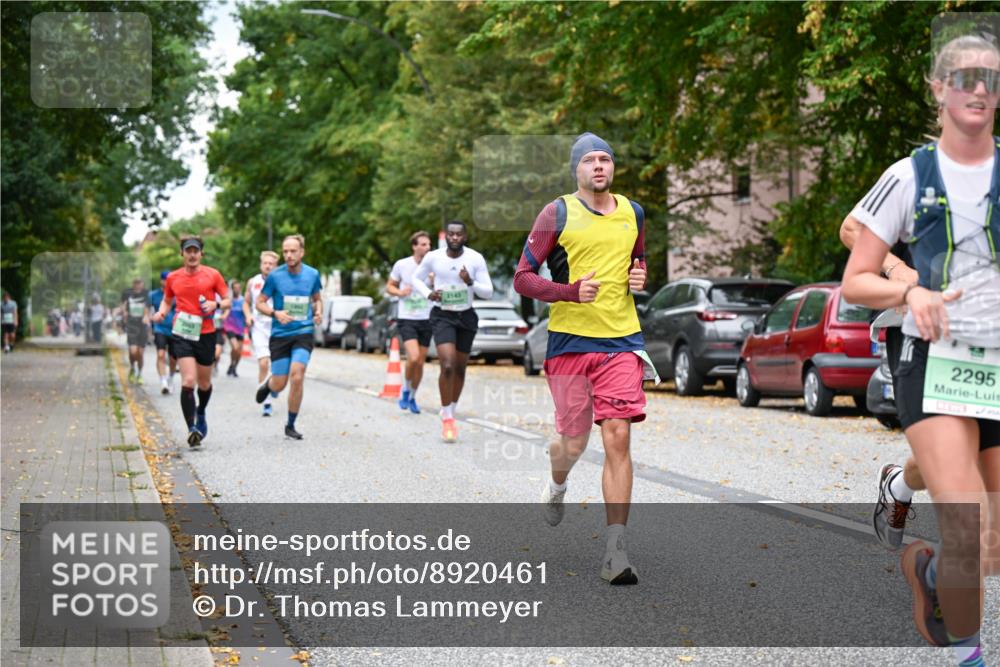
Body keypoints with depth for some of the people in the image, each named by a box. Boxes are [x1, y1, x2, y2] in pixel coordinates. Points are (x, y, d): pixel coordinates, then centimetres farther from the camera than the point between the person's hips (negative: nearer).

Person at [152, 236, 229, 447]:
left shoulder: (213, 275, 1)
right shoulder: (173, 278, 6)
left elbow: (227, 300, 6)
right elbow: (167, 301, 21)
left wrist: (216, 304, -15)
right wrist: (161, 313, -1)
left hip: (206, 334, 1)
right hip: (182, 334, -1)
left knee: (204, 383, 14)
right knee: (188, 381, -16)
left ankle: (201, 413, 44)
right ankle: (192, 429, -15)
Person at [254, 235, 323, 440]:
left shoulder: (312, 274, 1)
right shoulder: (275, 276, -6)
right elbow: (260, 302, 1)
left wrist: (318, 312, -2)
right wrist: (275, 313, -17)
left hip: (303, 333, 0)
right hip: (280, 335, 0)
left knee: (297, 376, -17)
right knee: (279, 385, 0)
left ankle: (291, 425, -1)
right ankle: (268, 384, 41)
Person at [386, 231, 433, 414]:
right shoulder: (402, 265, -4)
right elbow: (389, 286, 7)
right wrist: (400, 292, -13)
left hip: (426, 320, 3)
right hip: (407, 319, -3)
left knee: (420, 363, 7)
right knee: (413, 357, -21)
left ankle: (412, 398, 27)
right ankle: (405, 390, 4)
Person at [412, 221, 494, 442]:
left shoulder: (476, 259, -9)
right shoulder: (433, 257, -8)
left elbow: (488, 292, -8)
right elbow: (416, 278, 9)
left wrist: (470, 283, -26)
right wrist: (428, 294, -10)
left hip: (466, 317, 2)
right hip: (442, 316, -2)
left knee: (460, 369, 12)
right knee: (447, 366, -19)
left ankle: (450, 414, 32)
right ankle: (446, 418, -8)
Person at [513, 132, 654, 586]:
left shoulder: (632, 213, 10)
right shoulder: (557, 214, -2)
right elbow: (522, 278, -3)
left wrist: (640, 278, 4)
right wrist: (571, 291, -19)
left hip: (622, 341, 2)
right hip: (569, 340, -2)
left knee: (618, 437, -10)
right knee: (574, 442, 4)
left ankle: (616, 553, -10)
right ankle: (557, 484, 44)